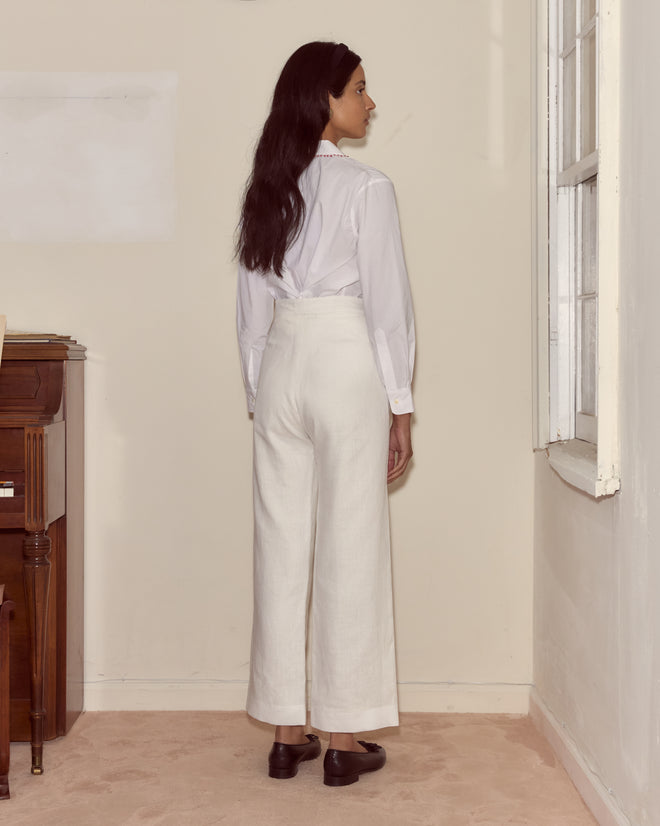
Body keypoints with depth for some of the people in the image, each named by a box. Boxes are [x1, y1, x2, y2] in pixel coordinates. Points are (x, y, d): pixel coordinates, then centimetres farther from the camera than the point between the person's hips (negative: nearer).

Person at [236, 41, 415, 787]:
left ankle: (286, 733, 16)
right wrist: (400, 406, -4)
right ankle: (344, 739, 8)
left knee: (282, 549, 8)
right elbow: (388, 302, -9)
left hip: (280, 368, 6)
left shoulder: (265, 190, 10)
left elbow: (252, 311, 11)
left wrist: (259, 397, 16)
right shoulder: (365, 188, -7)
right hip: (347, 367, -5)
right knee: (350, 551, 1)